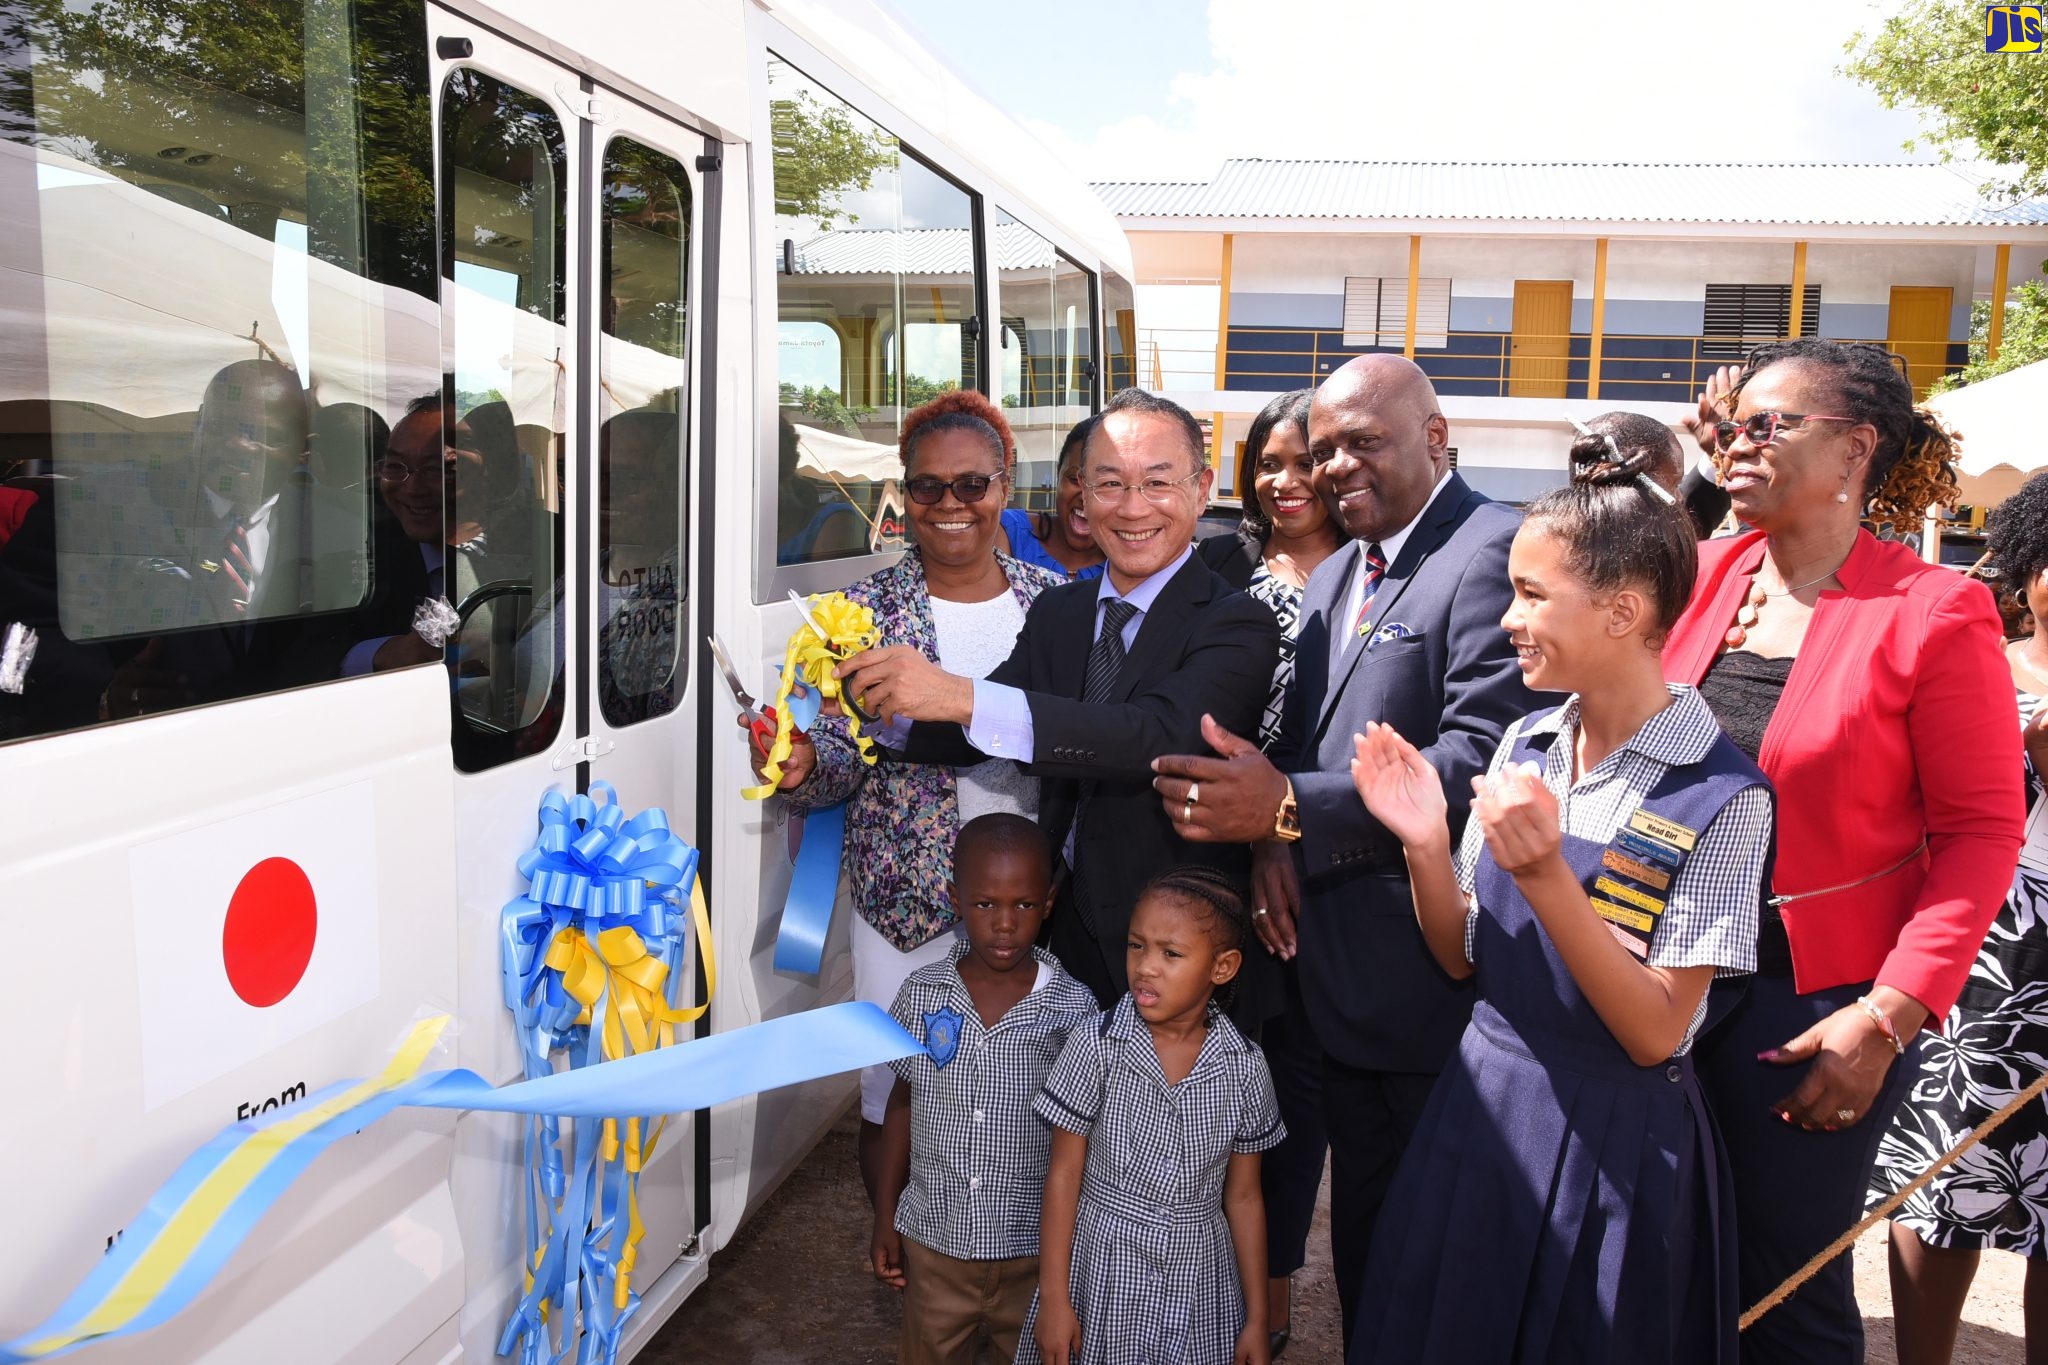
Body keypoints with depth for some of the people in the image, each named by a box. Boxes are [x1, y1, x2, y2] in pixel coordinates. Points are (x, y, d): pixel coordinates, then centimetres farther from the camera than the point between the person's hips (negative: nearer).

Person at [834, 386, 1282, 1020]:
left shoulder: (1238, 624, -15)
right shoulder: (1056, 614, 6)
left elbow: (1161, 735, -32)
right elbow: (965, 733, 0)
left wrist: (963, 696, -38)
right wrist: (880, 705, -21)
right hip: (1065, 933, 5)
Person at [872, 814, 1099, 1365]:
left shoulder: (1074, 1009, -14)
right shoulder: (922, 994, -9)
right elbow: (903, 1103, 3)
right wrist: (885, 1217, 5)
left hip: (1033, 1245, -1)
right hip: (933, 1237, 1)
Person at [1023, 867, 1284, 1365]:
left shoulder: (1244, 1068, -6)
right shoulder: (1095, 1048, -13)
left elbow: (1243, 1198, 2)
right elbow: (1064, 1175, -6)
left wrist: (1257, 1318, 5)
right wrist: (1053, 1298, -5)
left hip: (1200, 1282, 2)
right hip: (1106, 1270, -1)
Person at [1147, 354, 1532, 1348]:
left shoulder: (1494, 552, -13)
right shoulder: (1332, 577, 16)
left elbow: (1484, 760, -23)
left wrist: (1291, 811, -26)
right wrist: (1270, 832, -6)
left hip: (1430, 985, -7)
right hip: (1332, 978, 8)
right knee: (1362, 1240, 20)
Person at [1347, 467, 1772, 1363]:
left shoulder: (1721, 796, -17)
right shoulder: (1525, 747, -1)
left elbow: (1655, 1033, -18)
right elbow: (1463, 957, 5)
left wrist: (1545, 877, -30)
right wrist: (1425, 846, -13)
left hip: (1615, 1141, -5)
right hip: (1481, 1110, 5)